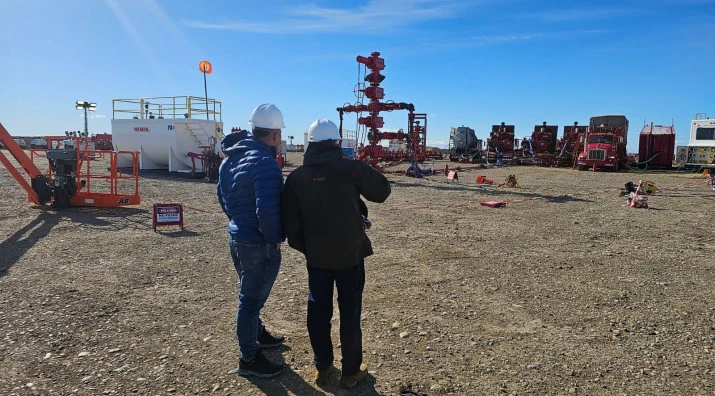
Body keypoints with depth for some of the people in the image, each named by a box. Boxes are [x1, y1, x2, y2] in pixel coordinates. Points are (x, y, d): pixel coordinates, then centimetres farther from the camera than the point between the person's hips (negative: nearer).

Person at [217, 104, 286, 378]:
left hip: (237, 237, 9)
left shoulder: (232, 156, 8)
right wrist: (275, 238, -16)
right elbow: (267, 209, -31)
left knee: (251, 294, 25)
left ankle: (257, 334, 45)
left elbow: (222, 194, 17)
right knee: (252, 298, 3)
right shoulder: (264, 162, -23)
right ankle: (249, 359, 18)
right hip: (259, 244, -9)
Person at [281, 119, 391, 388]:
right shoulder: (350, 168, -12)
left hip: (316, 256, 3)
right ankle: (351, 371, 21)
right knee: (350, 313, 9)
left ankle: (322, 367, 28)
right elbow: (383, 190, 0)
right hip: (350, 254, -2)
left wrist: (305, 247, 14)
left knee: (318, 311, 16)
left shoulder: (296, 177, -2)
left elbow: (291, 223, -1)